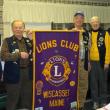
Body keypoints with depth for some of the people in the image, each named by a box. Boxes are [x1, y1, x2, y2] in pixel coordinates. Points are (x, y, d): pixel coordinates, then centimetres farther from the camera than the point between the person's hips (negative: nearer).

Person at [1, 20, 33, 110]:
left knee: (27, 99, 14)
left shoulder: (29, 41, 12)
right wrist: (19, 54, -19)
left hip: (28, 73, 4)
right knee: (13, 99, 4)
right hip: (14, 74, -4)